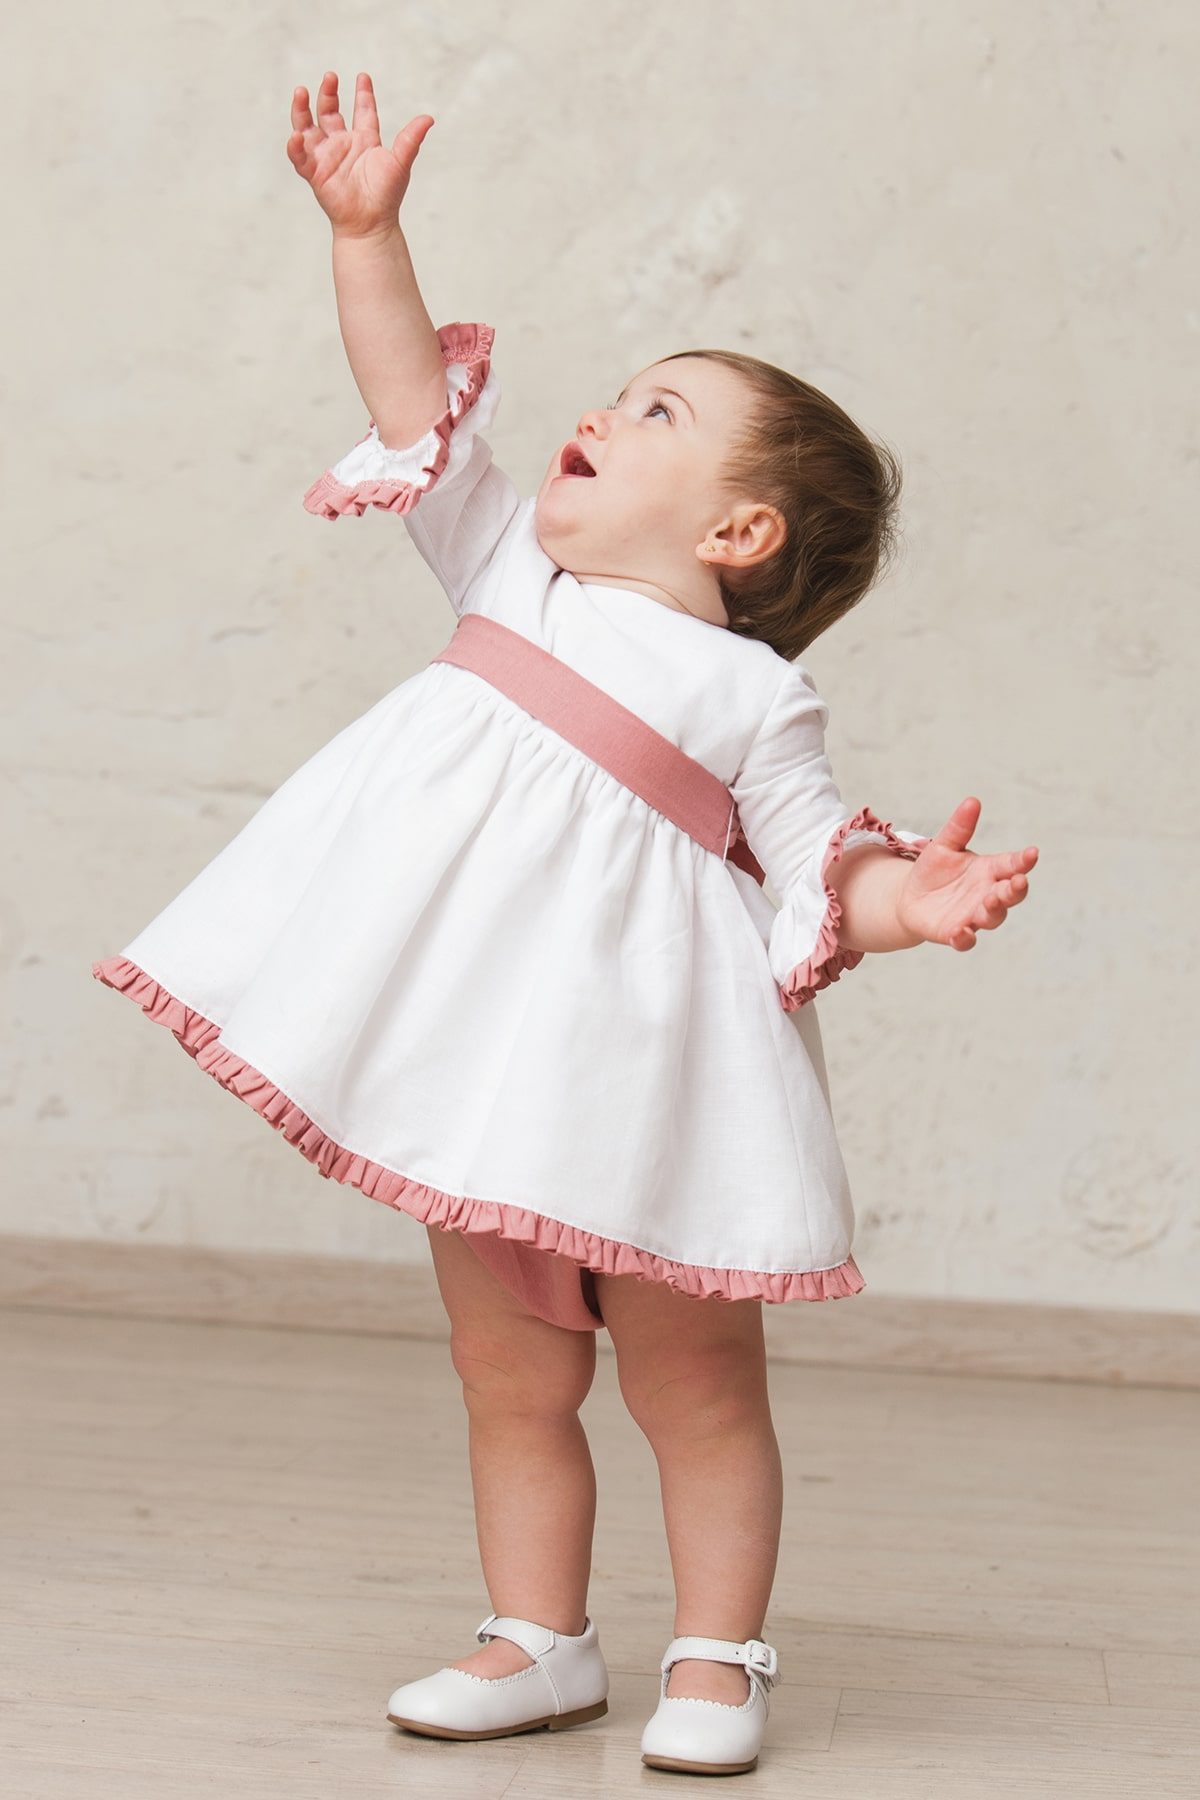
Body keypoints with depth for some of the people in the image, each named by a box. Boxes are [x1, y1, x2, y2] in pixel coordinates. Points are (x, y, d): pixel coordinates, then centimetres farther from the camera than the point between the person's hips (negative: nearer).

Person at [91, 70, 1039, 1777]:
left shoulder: (754, 695, -4)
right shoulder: (514, 571, 8)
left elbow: (821, 863, -6)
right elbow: (415, 403, 9)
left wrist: (909, 898, -26)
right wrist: (366, 229, 3)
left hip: (639, 1074, -4)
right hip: (487, 1058, 4)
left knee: (692, 1384, 6)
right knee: (513, 1380, 12)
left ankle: (716, 1661, 17)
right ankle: (538, 1641, 24)